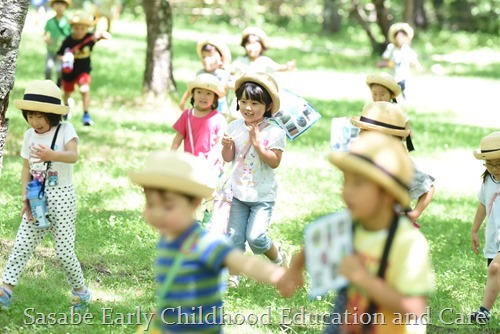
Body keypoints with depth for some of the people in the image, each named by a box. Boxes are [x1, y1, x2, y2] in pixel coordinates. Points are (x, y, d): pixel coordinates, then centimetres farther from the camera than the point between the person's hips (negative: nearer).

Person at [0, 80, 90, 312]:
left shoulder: (65, 130, -11)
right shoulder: (29, 136, 5)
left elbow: (73, 155, -29)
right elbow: (26, 169, 8)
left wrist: (52, 155, -49)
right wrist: (25, 197, -4)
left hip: (61, 197, -5)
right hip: (37, 198, 5)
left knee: (64, 252, 0)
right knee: (21, 245, 0)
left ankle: (80, 291, 20)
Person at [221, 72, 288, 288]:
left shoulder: (274, 132, -12)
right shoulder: (235, 127, 0)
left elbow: (274, 162, -17)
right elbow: (228, 158, 5)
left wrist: (257, 143, -25)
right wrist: (227, 145, -16)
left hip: (263, 196, -4)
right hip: (239, 192, 4)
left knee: (255, 237, -13)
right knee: (234, 237, 4)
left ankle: (278, 259, 15)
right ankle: (232, 275, 19)